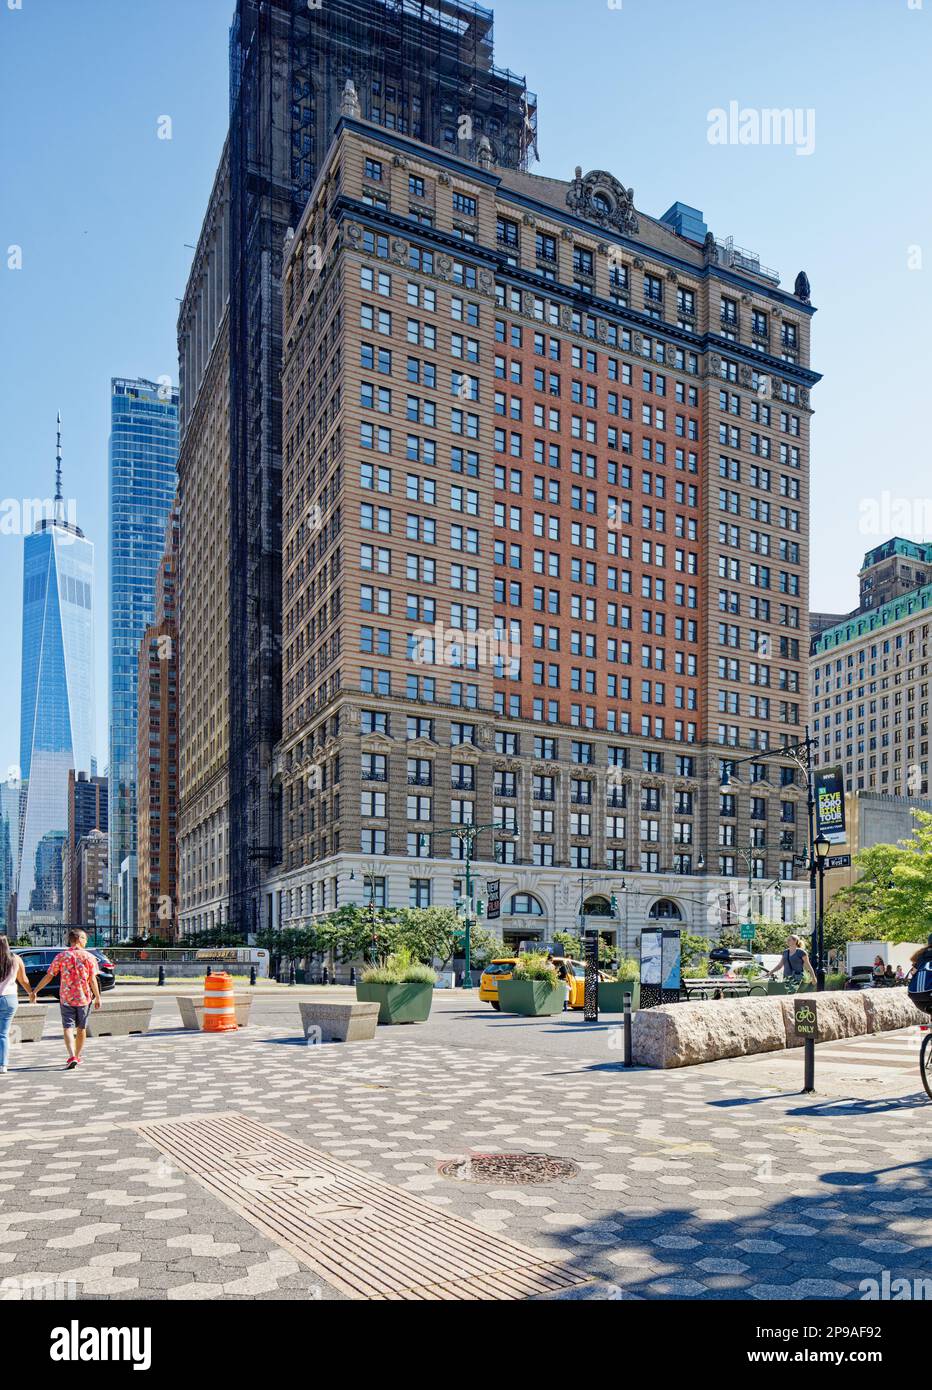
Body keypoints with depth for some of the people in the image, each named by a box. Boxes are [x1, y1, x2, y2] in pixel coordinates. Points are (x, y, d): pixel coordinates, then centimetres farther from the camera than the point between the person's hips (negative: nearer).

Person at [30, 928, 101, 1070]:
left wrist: (35, 991, 9)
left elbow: (48, 976, -2)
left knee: (68, 1028, -1)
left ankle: (72, 1056, -19)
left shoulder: (61, 956, -2)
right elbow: (93, 979, -7)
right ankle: (77, 1056, 25)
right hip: (84, 997, 0)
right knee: (81, 1028, 15)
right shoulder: (88, 957, -5)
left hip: (66, 998, 0)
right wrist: (97, 997, 0)